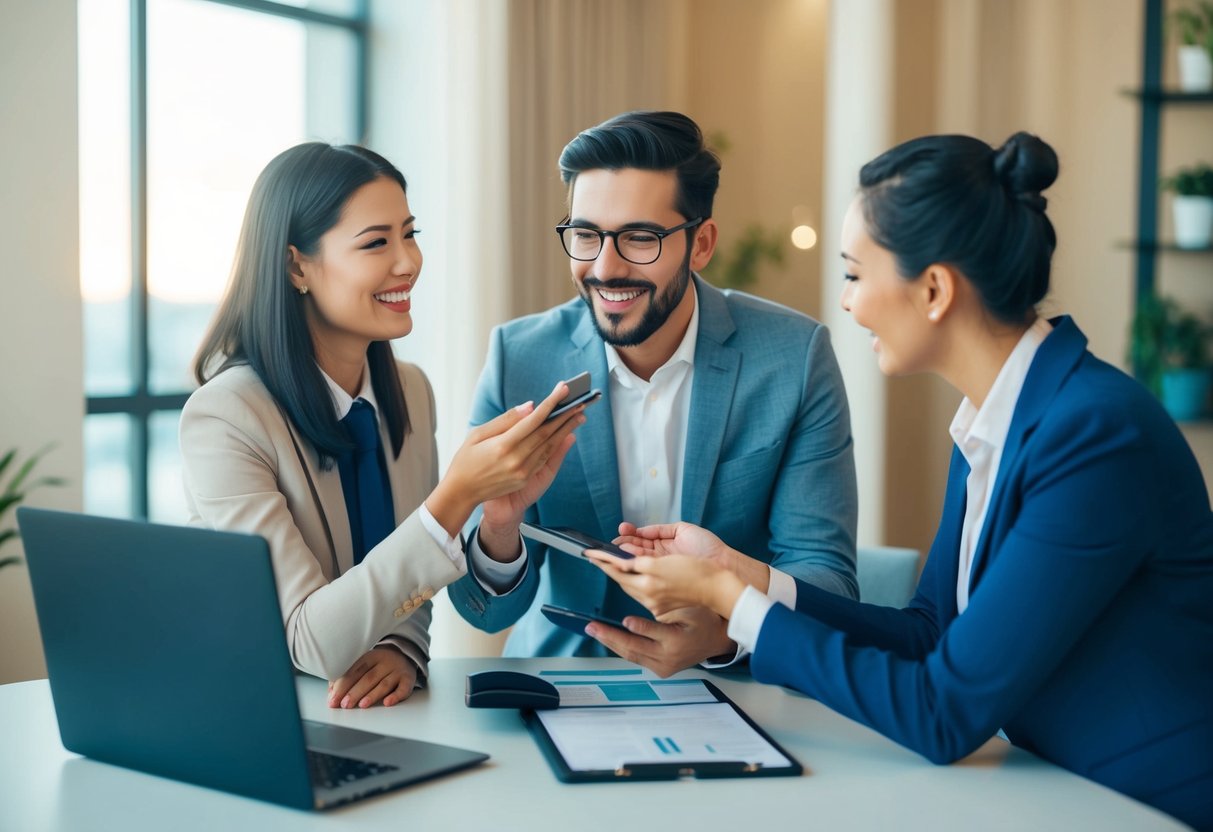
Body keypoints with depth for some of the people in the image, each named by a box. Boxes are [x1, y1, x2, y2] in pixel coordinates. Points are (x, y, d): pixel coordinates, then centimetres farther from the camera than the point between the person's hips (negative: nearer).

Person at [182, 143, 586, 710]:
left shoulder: (409, 391, 2)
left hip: (373, 706, 5)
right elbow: (308, 643, -21)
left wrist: (401, 649, -12)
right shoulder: (223, 418, -17)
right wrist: (457, 498, -30)